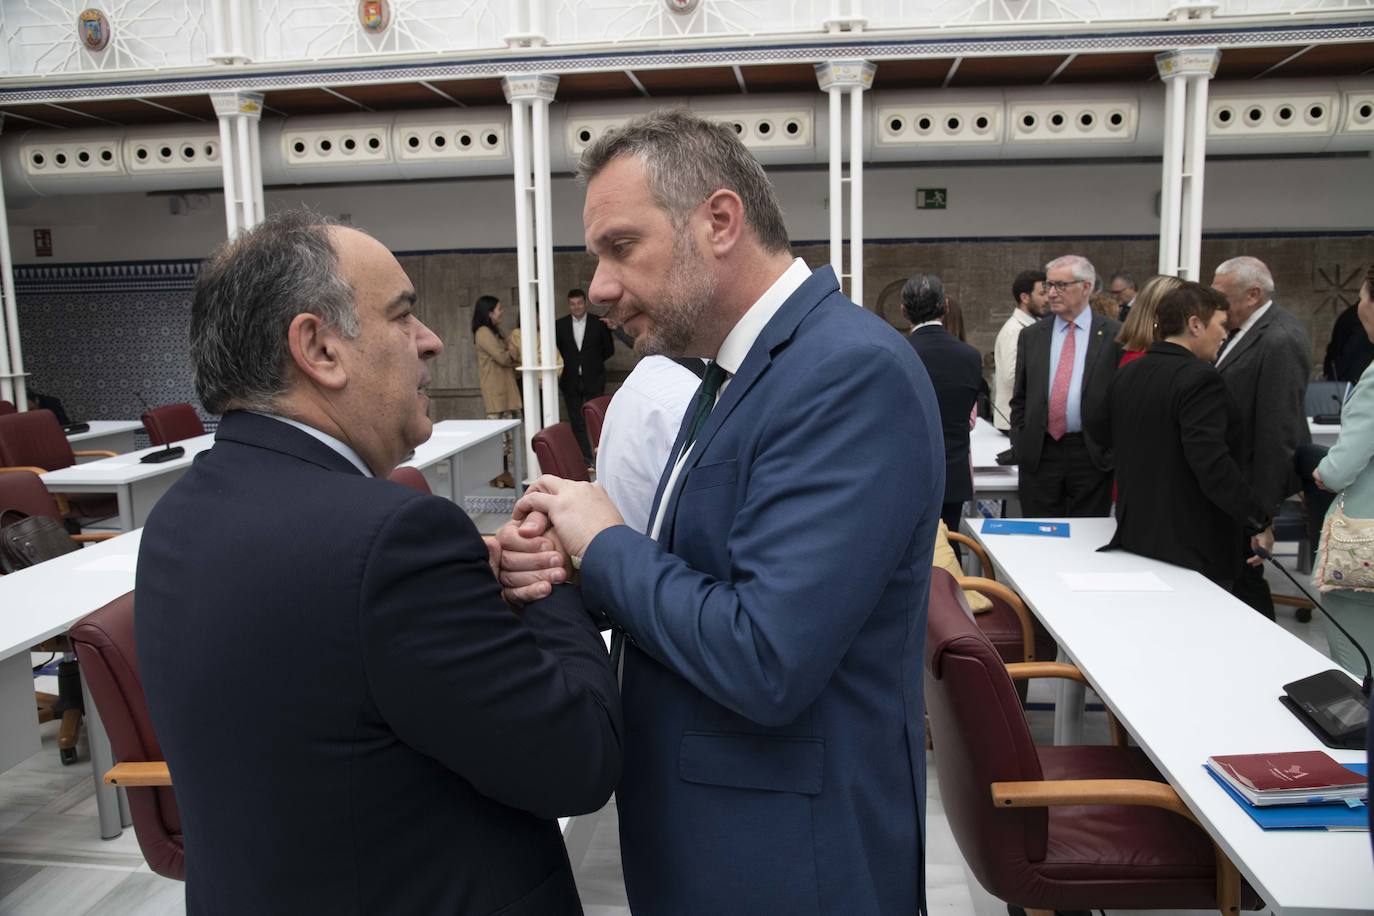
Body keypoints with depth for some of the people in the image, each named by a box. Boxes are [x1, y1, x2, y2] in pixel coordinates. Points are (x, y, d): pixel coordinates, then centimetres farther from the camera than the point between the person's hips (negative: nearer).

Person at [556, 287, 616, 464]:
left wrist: (594, 362, 4)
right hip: (571, 381, 2)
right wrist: (567, 363, 2)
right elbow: (555, 349, 11)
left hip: (593, 381, -2)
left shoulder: (599, 323, 2)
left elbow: (609, 349, 7)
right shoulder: (560, 325, 5)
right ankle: (584, 460, 9)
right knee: (577, 423, 3)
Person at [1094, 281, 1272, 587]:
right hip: (1193, 545, -8)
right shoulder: (1199, 380, -19)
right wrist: (1258, 524, -19)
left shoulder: (1125, 374, 6)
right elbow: (1212, 462, -26)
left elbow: (1106, 436, 18)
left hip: (1135, 533, 8)